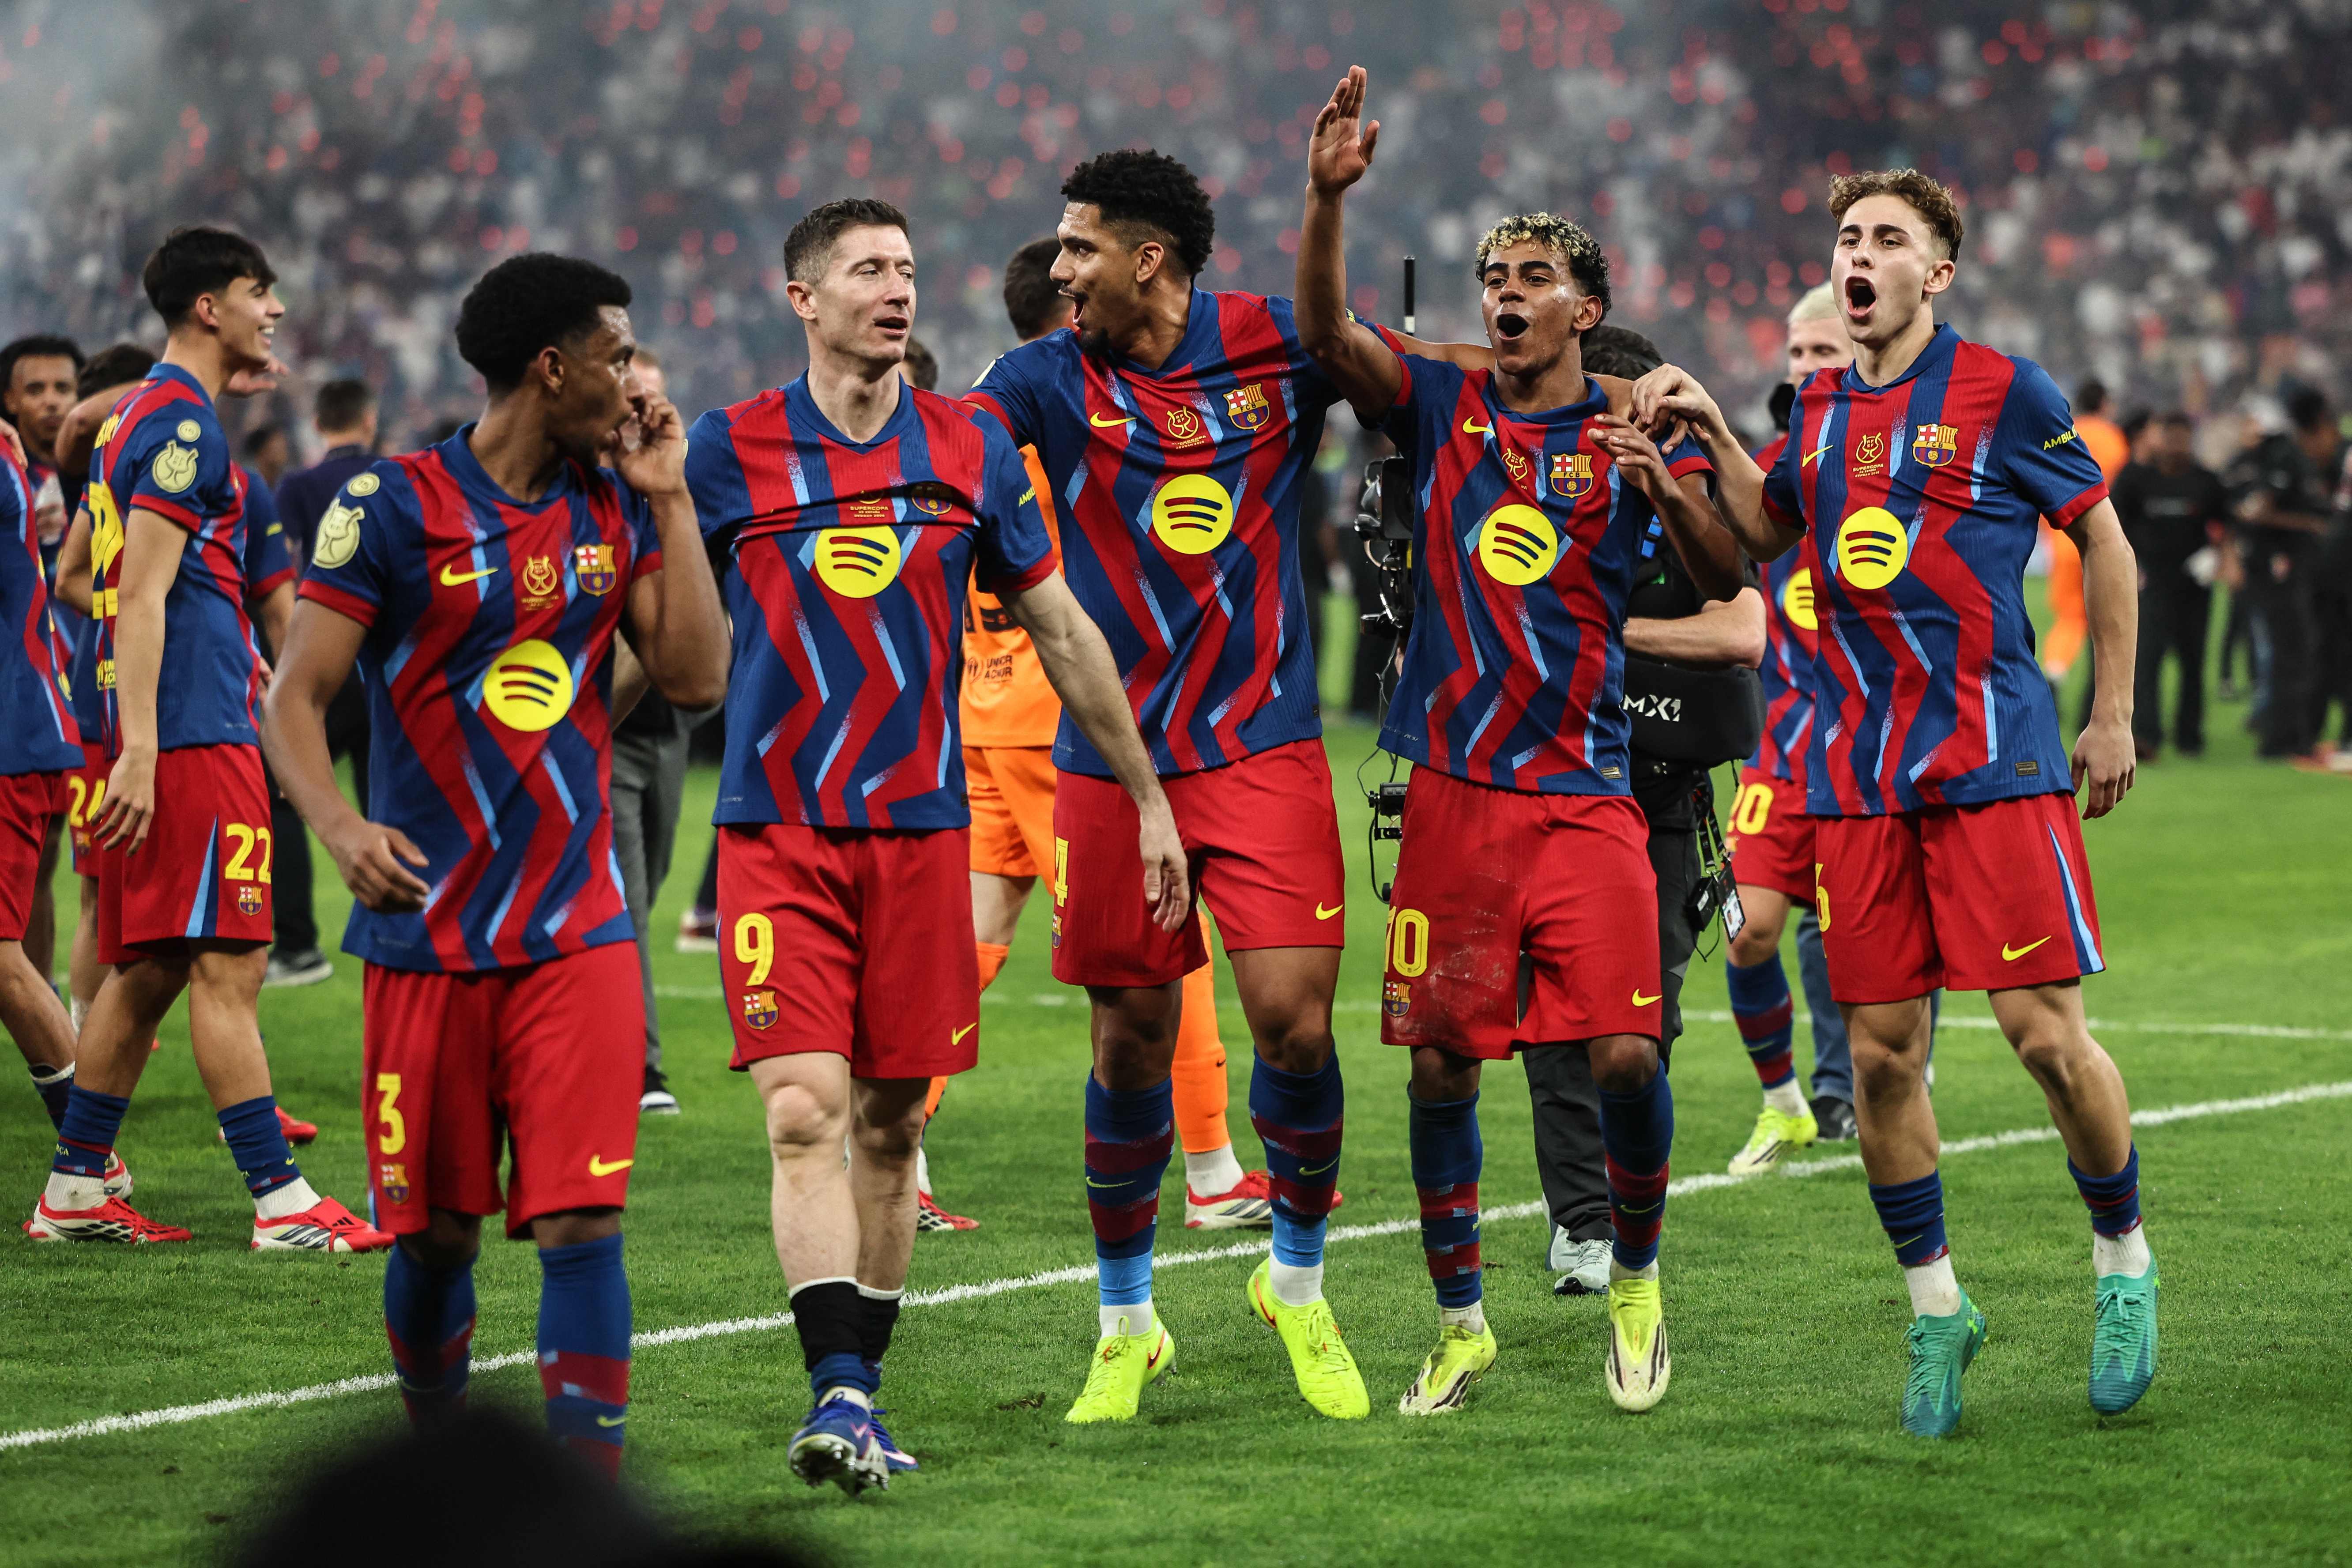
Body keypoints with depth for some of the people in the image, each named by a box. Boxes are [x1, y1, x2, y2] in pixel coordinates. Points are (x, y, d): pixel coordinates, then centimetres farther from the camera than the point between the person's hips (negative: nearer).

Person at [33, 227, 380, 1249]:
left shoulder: (137, 419, 19)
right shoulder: (183, 427, -11)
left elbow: (75, 577, 27)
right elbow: (142, 595, -18)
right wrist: (139, 755, -23)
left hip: (160, 732, 10)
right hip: (195, 734, -10)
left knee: (148, 967, 12)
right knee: (226, 966, -9)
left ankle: (75, 1186, 15)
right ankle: (281, 1202, -9)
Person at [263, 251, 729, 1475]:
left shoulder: (614, 506, 8)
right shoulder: (395, 506, -5)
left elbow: (696, 677, 2)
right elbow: (295, 695, -7)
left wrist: (669, 501, 0)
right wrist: (339, 826, -25)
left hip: (577, 928, 2)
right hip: (427, 930, -2)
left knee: (582, 1216, -10)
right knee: (437, 1226, 6)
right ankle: (434, 1449, 30)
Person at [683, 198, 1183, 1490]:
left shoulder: (972, 452, 7)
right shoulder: (729, 451, 1)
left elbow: (1061, 632, 14)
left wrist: (1148, 797, 15)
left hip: (921, 832, 2)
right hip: (776, 835, -2)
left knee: (889, 1125, 6)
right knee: (805, 1113, -15)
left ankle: (859, 1392, 16)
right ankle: (838, 1395, -20)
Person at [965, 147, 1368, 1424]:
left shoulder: (1273, 348, 0)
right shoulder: (1052, 382, -1)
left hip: (1266, 744, 0)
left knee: (1295, 1020, -9)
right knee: (1130, 1041, 4)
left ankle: (1298, 1284, 16)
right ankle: (1125, 1325, 21)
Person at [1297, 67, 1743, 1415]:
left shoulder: (1633, 426, 6)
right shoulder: (1441, 404, 8)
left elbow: (1727, 581, -3)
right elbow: (1328, 336, -8)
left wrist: (1667, 485, -23)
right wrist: (1329, 197, -24)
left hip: (1589, 793, -1)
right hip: (1456, 788, 1)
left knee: (1625, 1053, -9)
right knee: (1440, 1063, 1)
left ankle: (1638, 1280, 14)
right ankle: (1461, 1325, 14)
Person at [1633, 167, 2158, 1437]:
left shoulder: (2002, 391, -1)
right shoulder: (1822, 406, 13)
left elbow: (2104, 540, 6)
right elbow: (1765, 533, 27)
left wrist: (2114, 713, 5)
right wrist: (1710, 433, 11)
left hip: (1995, 751, -5)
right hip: (1856, 768, 5)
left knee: (2042, 1026, -9)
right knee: (1880, 1048, 2)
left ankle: (2123, 1257, 13)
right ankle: (1934, 1307, 15)